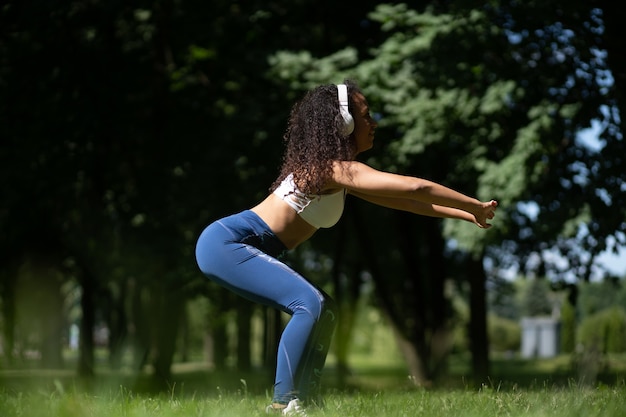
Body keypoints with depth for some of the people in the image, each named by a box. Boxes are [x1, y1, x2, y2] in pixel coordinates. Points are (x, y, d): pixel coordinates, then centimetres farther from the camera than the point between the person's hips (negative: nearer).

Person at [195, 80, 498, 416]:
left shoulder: (336, 171, 14)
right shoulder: (336, 169, -18)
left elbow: (401, 200, 18)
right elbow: (415, 187, -23)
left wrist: (467, 215, 16)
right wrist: (475, 206, -14)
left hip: (234, 245, 10)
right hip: (226, 242, -10)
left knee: (323, 310, 12)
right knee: (311, 304, -22)